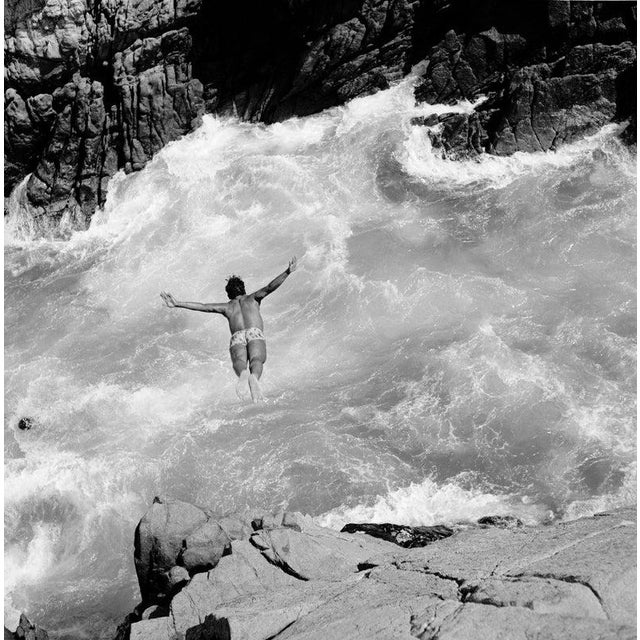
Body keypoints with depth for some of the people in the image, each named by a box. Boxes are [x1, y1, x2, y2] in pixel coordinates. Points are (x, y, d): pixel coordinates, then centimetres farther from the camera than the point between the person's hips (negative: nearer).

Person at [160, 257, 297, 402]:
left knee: (239, 361, -26)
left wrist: (177, 304, 25)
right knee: (256, 359, -25)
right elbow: (269, 287, 16)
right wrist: (288, 272, 9)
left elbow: (203, 306, 24)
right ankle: (254, 376, -61)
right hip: (255, 334, -1)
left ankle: (243, 373, -63)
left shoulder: (227, 306, 31)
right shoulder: (253, 298, 31)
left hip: (237, 337, 1)